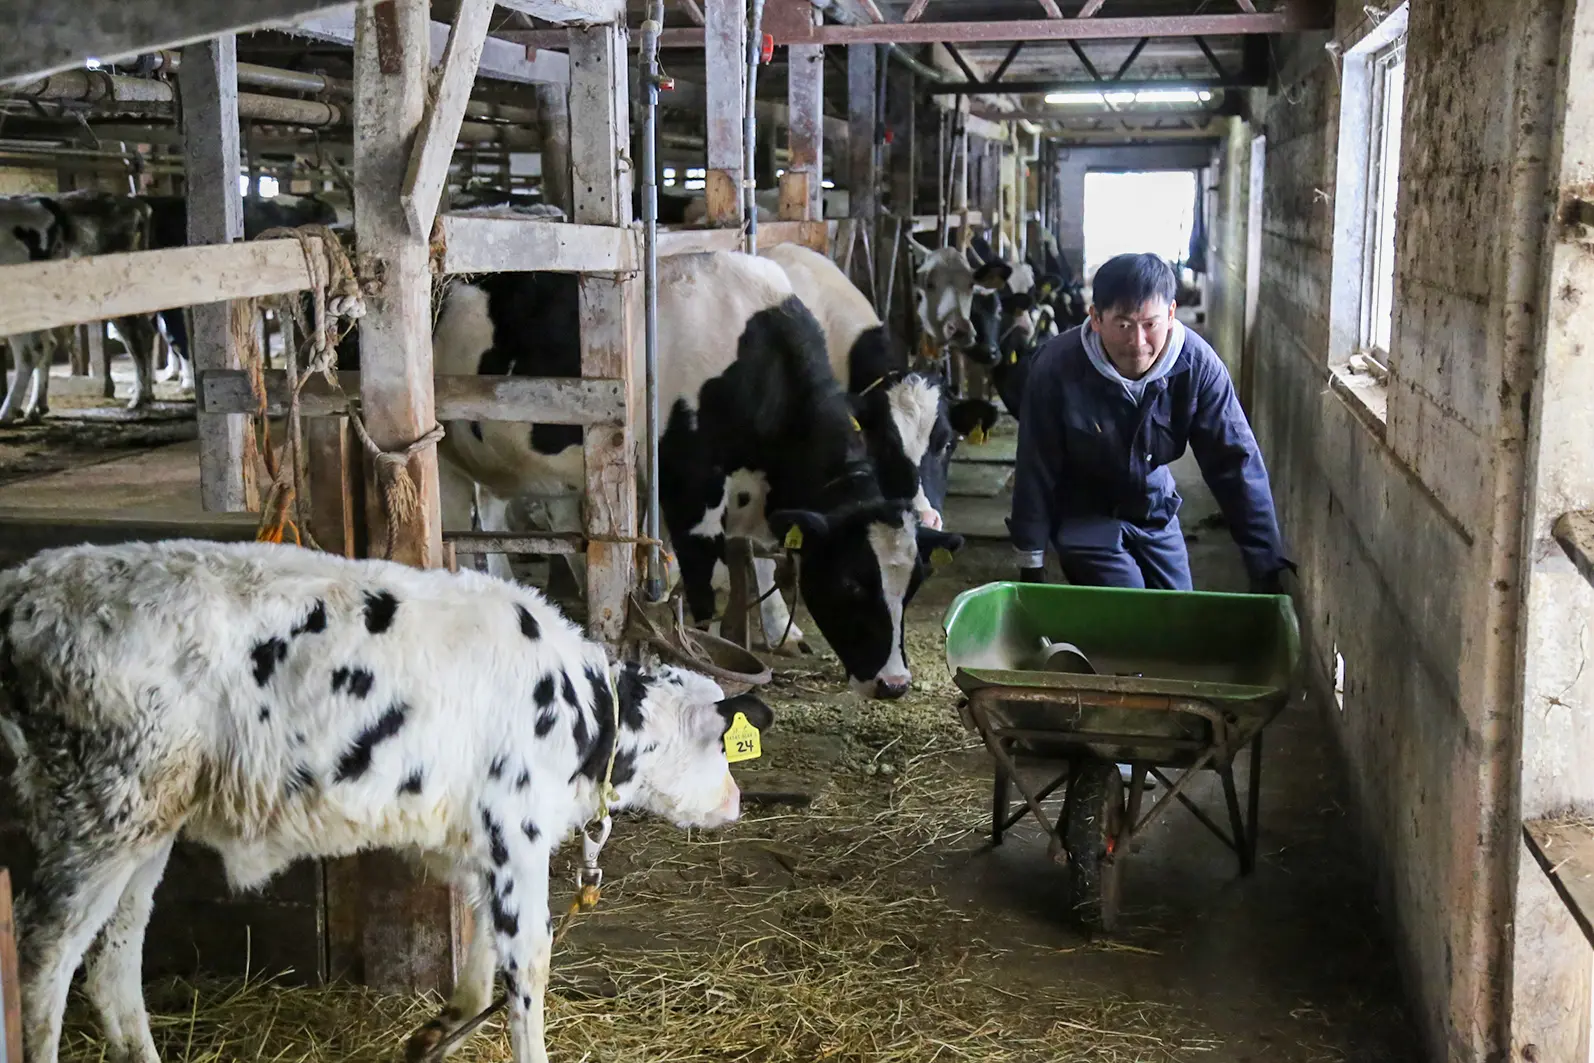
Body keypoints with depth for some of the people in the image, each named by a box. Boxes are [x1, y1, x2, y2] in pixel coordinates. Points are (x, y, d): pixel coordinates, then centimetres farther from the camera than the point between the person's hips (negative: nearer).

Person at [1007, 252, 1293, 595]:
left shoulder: (1197, 364, -22)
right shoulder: (1056, 369, -28)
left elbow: (1235, 462, -21)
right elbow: (1037, 470, -19)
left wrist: (1266, 566, -24)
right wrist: (1031, 564, -13)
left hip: (1155, 510, 3)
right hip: (1084, 514, -3)